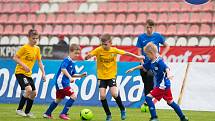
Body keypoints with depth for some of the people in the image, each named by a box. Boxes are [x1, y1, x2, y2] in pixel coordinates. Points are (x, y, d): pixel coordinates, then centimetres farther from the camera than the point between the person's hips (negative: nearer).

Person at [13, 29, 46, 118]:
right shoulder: (24, 47, -12)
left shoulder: (37, 49, 7)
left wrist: (43, 73, 7)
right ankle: (19, 109, -13)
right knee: (28, 89, -24)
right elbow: (15, 58, -10)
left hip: (28, 74, 8)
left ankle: (27, 112, 21)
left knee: (34, 93, 6)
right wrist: (24, 65, -21)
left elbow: (39, 61, 15)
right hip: (20, 72, -8)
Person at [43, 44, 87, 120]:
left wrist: (80, 75, 11)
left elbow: (73, 74, 24)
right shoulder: (67, 60, -15)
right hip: (61, 82, -10)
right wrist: (70, 77, -37)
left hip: (65, 83, 10)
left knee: (59, 99, 22)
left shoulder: (73, 63, 14)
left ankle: (47, 114, 35)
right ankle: (63, 114, -11)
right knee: (73, 96, -14)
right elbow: (63, 69, -31)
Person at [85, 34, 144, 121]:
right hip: (101, 76, 1)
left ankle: (122, 110, 8)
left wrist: (137, 57, 6)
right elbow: (87, 57, -16)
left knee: (114, 94, -17)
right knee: (102, 96, -9)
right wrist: (88, 56, -39)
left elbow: (125, 53, 5)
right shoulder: (98, 50, -10)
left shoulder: (114, 50, -7)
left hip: (111, 75, -1)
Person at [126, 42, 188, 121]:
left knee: (148, 97, -9)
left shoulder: (159, 61, -19)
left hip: (163, 85, -9)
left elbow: (166, 68, -36)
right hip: (162, 85, 9)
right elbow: (143, 66, 25)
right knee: (170, 102, 16)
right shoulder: (151, 62, 8)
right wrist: (133, 69, 36)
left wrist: (169, 74, -56)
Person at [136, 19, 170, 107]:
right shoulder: (141, 37, 3)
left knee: (150, 75, -28)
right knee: (145, 83, 5)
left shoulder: (158, 36, 1)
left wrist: (161, 56, -2)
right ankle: (146, 102, 18)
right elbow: (139, 51, 3)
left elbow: (167, 47, 11)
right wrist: (142, 63, -9)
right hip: (144, 64, 2)